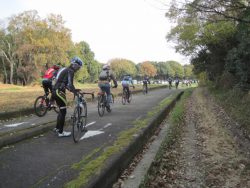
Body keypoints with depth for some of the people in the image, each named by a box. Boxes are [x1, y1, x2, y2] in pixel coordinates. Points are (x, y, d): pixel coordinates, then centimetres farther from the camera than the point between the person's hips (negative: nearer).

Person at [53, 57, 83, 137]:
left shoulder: (66, 69, 19)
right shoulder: (70, 71, -11)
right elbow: (70, 84, -24)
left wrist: (74, 90, 18)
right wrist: (75, 92, -25)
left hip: (56, 91, 10)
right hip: (59, 92, -10)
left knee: (61, 110, 21)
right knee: (63, 112, -2)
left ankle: (57, 128, 32)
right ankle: (61, 132, 4)